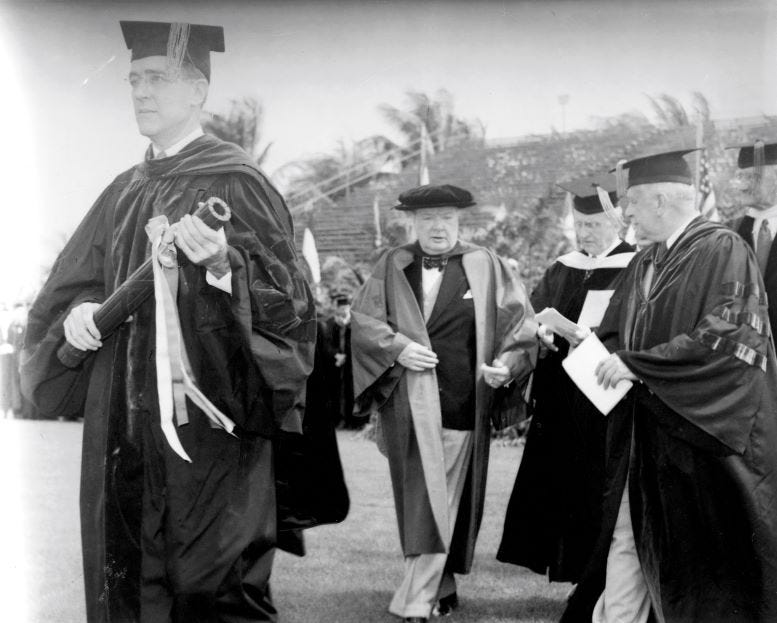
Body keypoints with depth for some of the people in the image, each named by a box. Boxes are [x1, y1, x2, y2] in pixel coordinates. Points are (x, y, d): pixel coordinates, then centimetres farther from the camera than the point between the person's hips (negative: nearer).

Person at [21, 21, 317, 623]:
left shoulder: (233, 182, -5)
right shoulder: (125, 192, 14)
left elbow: (286, 297, -11)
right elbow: (68, 286, 20)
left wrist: (224, 264, -28)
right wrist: (76, 312, -2)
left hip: (205, 418, -6)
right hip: (125, 427, 6)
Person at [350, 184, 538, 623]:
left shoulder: (485, 267, 4)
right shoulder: (393, 266, 7)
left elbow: (519, 324, 1)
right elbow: (363, 321, 3)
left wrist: (507, 364, -16)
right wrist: (396, 348, -13)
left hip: (461, 404, 0)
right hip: (408, 404, 1)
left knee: (444, 505, 1)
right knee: (421, 504, 0)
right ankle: (441, 587, 11)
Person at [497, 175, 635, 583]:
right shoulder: (563, 270, 14)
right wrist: (541, 332, -11)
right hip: (559, 403, 6)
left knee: (598, 490, -5)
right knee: (561, 486, 6)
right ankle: (581, 576, 17)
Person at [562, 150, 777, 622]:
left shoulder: (723, 251, -11)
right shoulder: (645, 263, 12)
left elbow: (723, 338, -20)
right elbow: (616, 334, 19)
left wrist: (636, 364, -19)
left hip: (699, 437, -7)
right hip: (641, 439, 7)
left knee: (698, 575, 4)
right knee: (626, 557, 5)